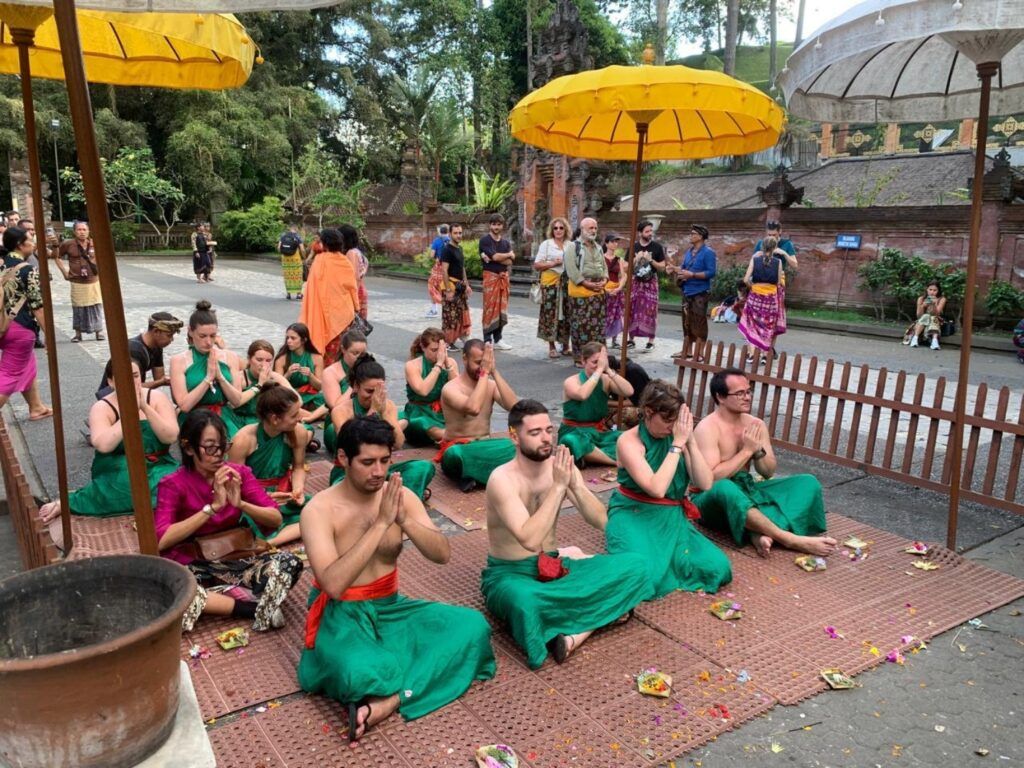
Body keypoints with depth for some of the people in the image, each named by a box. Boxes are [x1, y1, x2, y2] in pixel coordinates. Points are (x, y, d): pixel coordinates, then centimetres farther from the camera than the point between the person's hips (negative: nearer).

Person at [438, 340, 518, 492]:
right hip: (459, 448, -5)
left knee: (514, 447, -29)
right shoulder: (451, 388, -12)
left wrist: (494, 372, -17)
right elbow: (473, 408, -33)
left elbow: (514, 406, -14)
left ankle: (470, 475, -20)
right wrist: (485, 373, -25)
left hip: (484, 445, 5)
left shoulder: (490, 385, 5)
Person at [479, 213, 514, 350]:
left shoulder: (506, 242, 14)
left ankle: (497, 339, 15)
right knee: (490, 309, -6)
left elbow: (509, 262, 1)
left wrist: (493, 258, -12)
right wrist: (509, 254, 0)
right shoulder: (485, 240, -3)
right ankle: (487, 340, -1)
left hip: (504, 277, 6)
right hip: (490, 277, -6)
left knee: (502, 309, 7)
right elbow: (495, 256, -15)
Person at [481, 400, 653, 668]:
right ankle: (601, 610, -15)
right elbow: (530, 539, -31)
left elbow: (601, 521, -6)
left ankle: (575, 633, -21)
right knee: (526, 602, -44)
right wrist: (558, 486, -29)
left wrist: (574, 484, -22)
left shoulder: (561, 467, -3)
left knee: (635, 564, -11)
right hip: (509, 573, -6)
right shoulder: (502, 479, -21)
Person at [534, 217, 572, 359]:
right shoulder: (546, 244, 4)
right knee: (551, 313, -3)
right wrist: (552, 263, -13)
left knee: (567, 313, 2)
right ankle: (551, 347, 7)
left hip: (567, 283, 3)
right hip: (550, 282, -3)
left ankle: (565, 345, 13)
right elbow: (536, 266, -1)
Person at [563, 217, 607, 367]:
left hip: (598, 292, 7)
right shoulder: (573, 247, -4)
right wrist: (586, 283, -17)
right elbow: (571, 269, -14)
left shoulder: (598, 248, 18)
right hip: (580, 291, -6)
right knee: (580, 325, -4)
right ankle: (580, 357, 2)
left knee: (597, 325, 8)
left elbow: (604, 266, 20)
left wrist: (604, 280, 0)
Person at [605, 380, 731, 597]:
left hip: (671, 517, 5)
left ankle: (661, 556, 8)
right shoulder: (629, 441, -15)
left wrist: (690, 441, -17)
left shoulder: (676, 436, 1)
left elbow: (705, 484, -8)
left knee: (716, 567, -13)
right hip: (634, 515, -5)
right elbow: (656, 489, -28)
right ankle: (642, 548, 2)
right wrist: (677, 444, -25)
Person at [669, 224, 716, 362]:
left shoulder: (708, 252, -10)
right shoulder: (689, 251, 13)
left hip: (700, 293, -8)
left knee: (699, 324, -5)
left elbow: (711, 273, -17)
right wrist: (675, 269, 3)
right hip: (687, 291, 8)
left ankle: (699, 353, 0)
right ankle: (687, 351, 22)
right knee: (687, 322, 13)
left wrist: (692, 275, -22)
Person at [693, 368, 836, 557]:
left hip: (747, 490, 7)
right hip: (715, 497, -7)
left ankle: (764, 533, -34)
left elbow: (768, 472, 8)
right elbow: (711, 478, -23)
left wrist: (758, 451, -12)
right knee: (724, 487, -42)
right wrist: (747, 450, -18)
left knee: (808, 482, -8)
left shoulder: (756, 424, 6)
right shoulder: (708, 428, -14)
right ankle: (792, 540, -38)